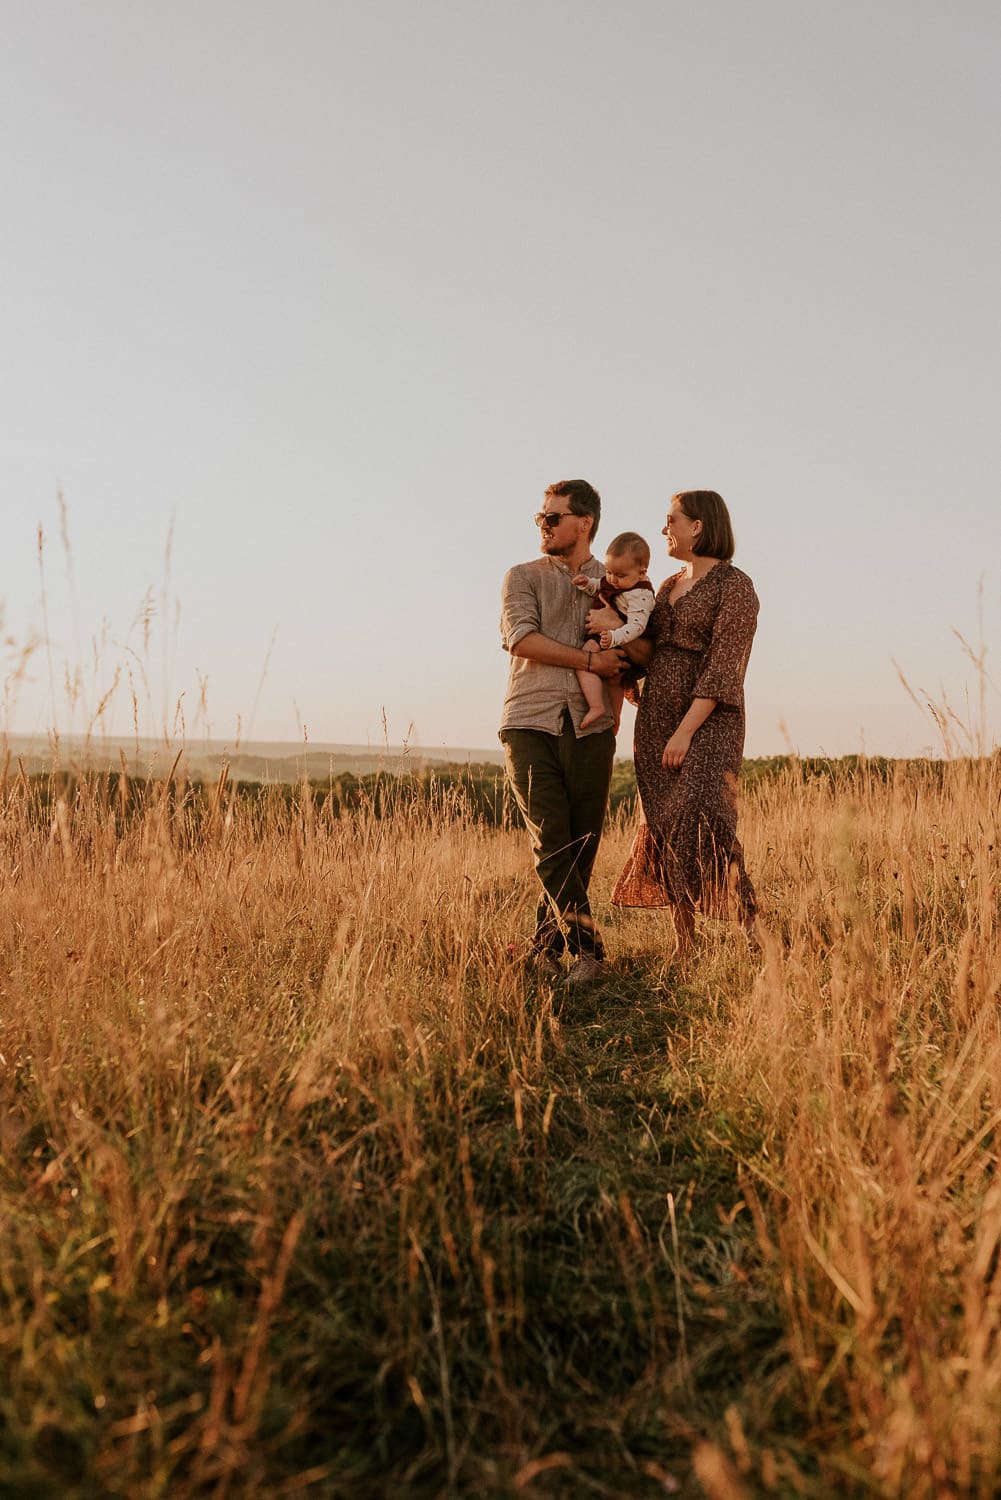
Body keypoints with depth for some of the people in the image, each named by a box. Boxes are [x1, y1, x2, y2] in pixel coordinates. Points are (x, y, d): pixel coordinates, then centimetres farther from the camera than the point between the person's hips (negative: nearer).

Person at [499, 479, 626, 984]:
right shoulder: (523, 577, 13)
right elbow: (521, 638, -5)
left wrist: (620, 637, -5)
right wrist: (591, 660, -8)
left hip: (589, 728, 1)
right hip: (530, 722, -1)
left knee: (581, 847, 0)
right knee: (551, 840, -10)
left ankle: (547, 948, 14)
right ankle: (586, 947, -5)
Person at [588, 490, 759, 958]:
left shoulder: (734, 586, -6)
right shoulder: (669, 586, 18)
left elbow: (723, 670, -15)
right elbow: (649, 654, 7)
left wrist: (686, 731, -21)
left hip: (707, 722, -8)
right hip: (656, 720, 8)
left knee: (702, 828, -22)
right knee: (664, 832, 5)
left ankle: (754, 938, -17)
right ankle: (683, 948, 11)